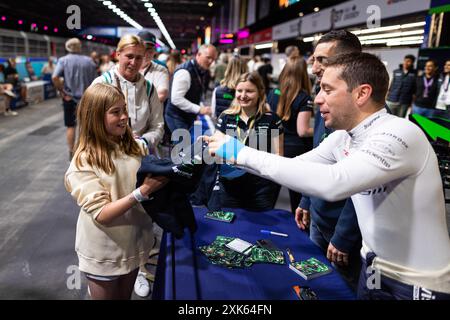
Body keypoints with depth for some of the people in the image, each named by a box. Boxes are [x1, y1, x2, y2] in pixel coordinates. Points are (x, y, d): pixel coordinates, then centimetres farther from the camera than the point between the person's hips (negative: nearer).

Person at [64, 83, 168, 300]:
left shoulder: (136, 147, -6)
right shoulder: (83, 163, -18)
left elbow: (151, 185, 5)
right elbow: (101, 214, -23)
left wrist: (163, 178, -17)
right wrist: (142, 192, -33)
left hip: (135, 244, 4)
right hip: (104, 255, -4)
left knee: (125, 296, 25)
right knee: (107, 296, 20)